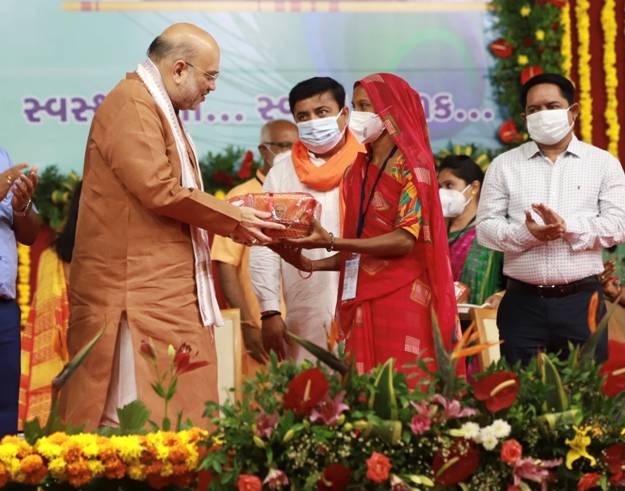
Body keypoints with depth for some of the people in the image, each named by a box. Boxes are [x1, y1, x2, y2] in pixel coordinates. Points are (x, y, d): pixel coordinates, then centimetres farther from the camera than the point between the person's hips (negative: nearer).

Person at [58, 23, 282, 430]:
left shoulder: (163, 110, 22)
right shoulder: (131, 105, -12)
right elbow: (158, 189, -20)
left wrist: (232, 223, 10)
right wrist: (231, 217, -9)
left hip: (170, 288, 10)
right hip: (139, 288, -10)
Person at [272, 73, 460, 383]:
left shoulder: (412, 166, -3)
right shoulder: (357, 171, 17)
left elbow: (404, 241, -14)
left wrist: (332, 242, -19)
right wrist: (312, 264, 0)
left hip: (400, 299, -6)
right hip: (361, 301, 6)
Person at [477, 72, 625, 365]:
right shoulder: (504, 165, 9)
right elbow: (485, 226, 4)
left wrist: (568, 227, -16)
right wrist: (525, 233, -15)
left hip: (582, 300, -1)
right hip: (523, 301, 1)